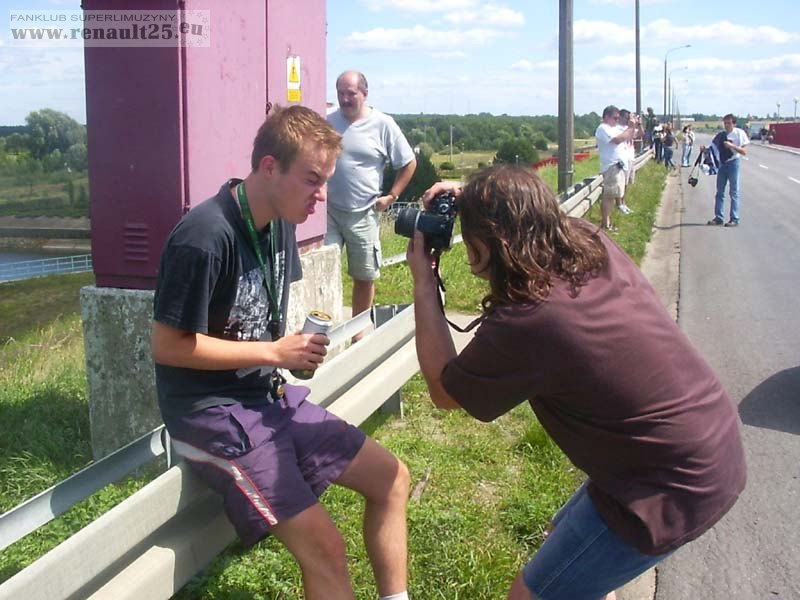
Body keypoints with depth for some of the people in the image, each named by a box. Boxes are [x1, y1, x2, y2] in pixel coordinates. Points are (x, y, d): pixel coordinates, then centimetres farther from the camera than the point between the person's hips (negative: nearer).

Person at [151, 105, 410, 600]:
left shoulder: (280, 223, 4)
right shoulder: (206, 237, -23)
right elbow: (168, 346, -19)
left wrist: (300, 342, 1)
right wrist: (274, 353, -17)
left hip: (269, 395, 9)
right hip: (212, 411, -9)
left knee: (391, 479, 7)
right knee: (324, 546, -19)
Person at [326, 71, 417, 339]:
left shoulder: (383, 124, -5)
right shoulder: (329, 122, 1)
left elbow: (409, 163, 3)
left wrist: (391, 196, -1)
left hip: (363, 214, -1)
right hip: (328, 210, 1)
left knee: (364, 276, 9)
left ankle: (359, 329, 25)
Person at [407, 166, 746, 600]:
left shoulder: (522, 324, -28)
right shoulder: (593, 243, -7)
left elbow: (443, 392, -7)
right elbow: (537, 220, 21)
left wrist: (424, 283, -5)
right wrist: (477, 204, 10)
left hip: (674, 491, -9)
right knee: (567, 532, 28)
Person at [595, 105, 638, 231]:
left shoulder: (615, 128, 20)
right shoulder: (603, 128, -9)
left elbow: (629, 137, 25)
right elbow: (618, 139, -22)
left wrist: (632, 127, 8)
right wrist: (630, 128, -10)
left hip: (619, 165, 10)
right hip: (612, 166, -10)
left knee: (612, 195, 12)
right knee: (609, 196, -11)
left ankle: (607, 222, 17)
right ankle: (605, 225, -11)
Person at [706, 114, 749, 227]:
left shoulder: (739, 133, -8)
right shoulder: (721, 135, 5)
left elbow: (744, 152, -10)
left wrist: (732, 146, -22)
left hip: (733, 163, -5)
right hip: (722, 163, 5)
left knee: (734, 192, 0)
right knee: (720, 191, 9)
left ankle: (734, 219, 6)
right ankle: (719, 217, 18)